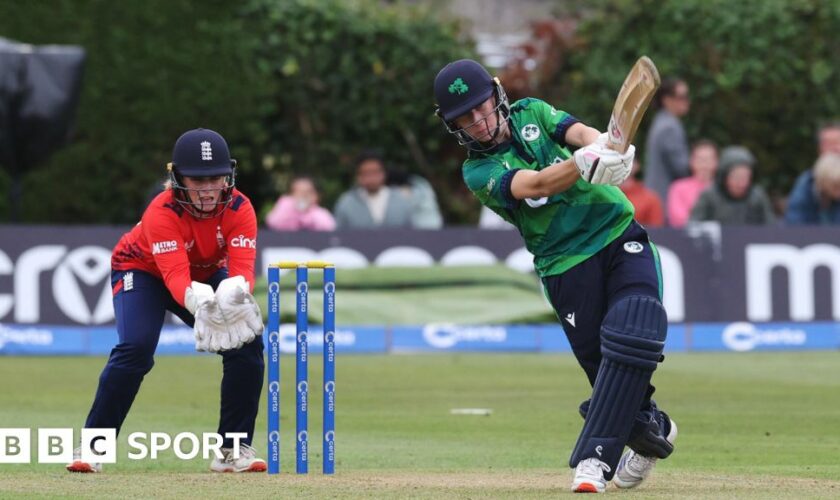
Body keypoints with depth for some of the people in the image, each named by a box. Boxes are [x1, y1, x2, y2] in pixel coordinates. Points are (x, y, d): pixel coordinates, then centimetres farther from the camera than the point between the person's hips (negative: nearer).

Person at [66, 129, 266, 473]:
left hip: (208, 275, 4)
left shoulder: (239, 209, -25)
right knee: (136, 349, -28)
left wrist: (236, 291, -61)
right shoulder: (162, 213, -35)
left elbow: (242, 268, -36)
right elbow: (176, 278, -46)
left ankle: (234, 449, -2)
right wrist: (198, 300, -68)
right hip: (142, 270, -4)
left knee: (247, 343, -15)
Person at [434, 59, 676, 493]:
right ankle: (651, 429, 22)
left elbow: (578, 132, -10)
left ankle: (595, 457, -19)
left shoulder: (532, 114, 10)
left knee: (630, 339, -19)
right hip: (567, 265, -1)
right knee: (600, 360, -8)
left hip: (620, 234, 1)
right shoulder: (478, 173, -4)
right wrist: (586, 164, -43)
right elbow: (535, 185, -23)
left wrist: (599, 144, -36)